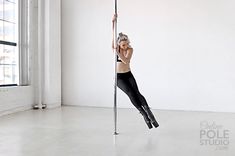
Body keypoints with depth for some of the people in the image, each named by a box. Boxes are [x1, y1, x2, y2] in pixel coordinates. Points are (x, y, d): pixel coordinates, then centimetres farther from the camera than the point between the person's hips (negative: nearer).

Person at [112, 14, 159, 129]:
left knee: (136, 93, -17)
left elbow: (126, 61, -23)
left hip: (128, 75, 1)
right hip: (118, 77, -1)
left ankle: (149, 113, -13)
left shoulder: (130, 49, -7)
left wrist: (118, 53, -33)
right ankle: (144, 114, -15)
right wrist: (113, 21, -30)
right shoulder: (115, 47, -6)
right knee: (131, 93, -19)